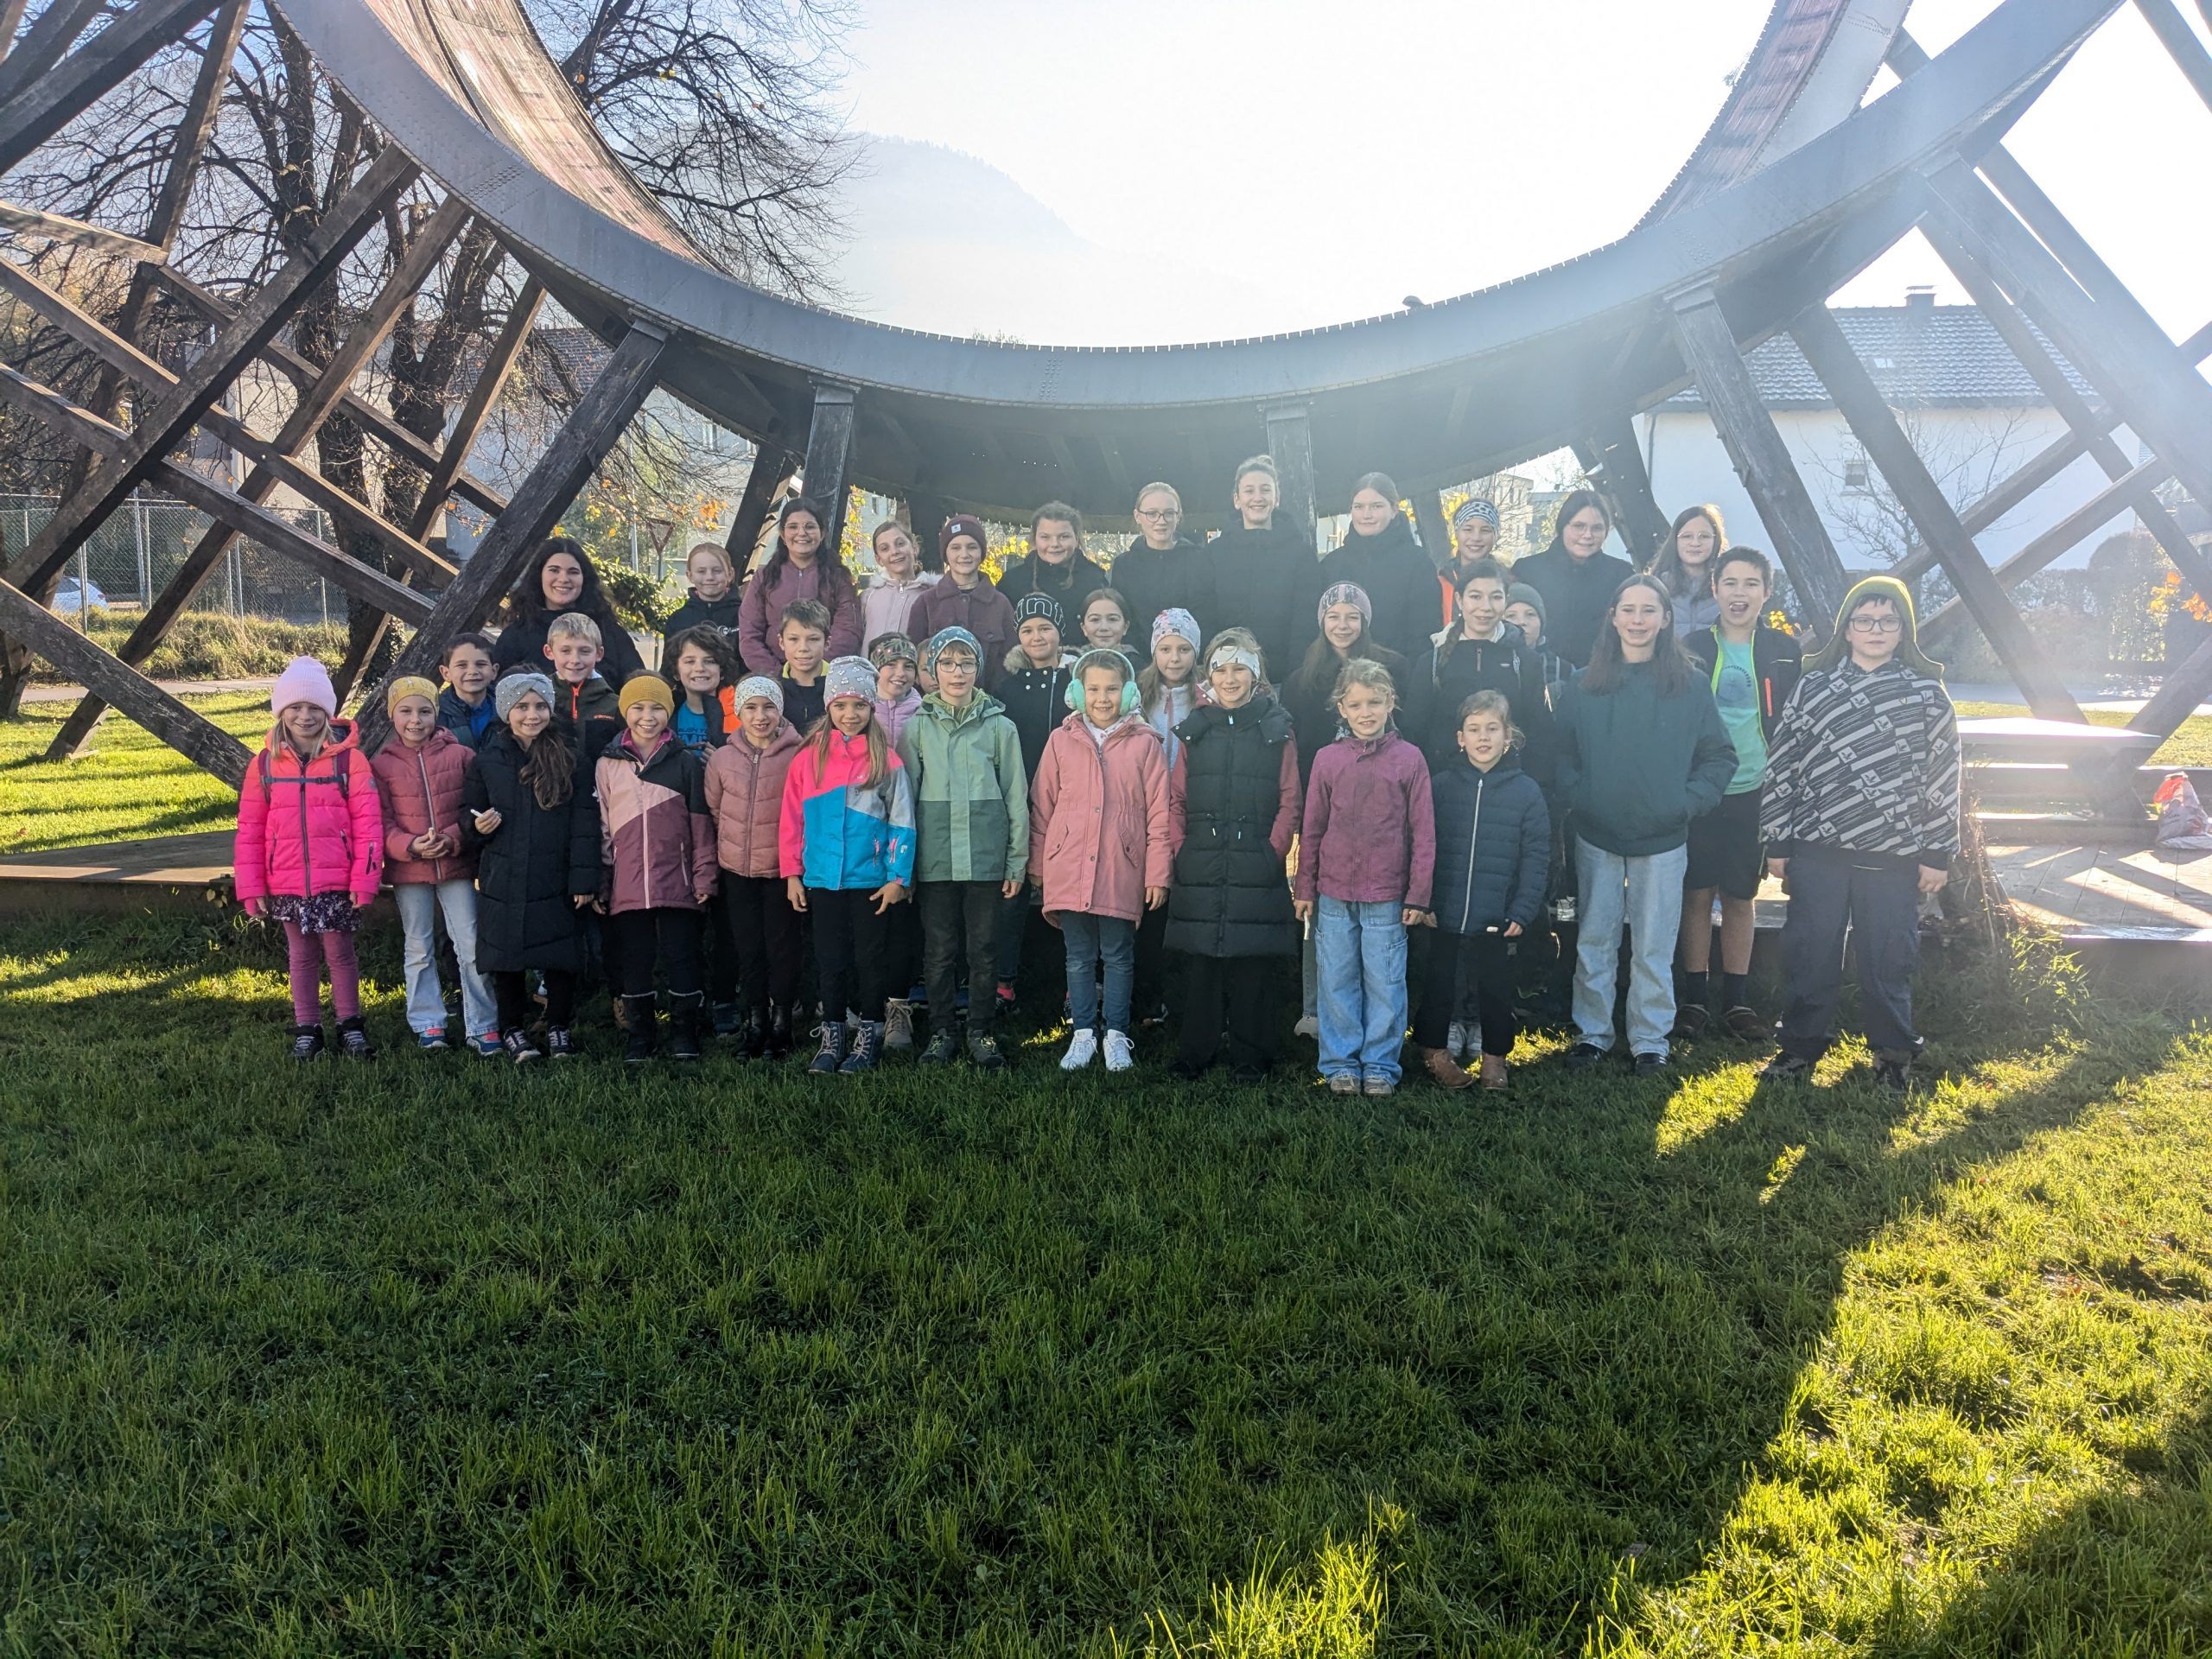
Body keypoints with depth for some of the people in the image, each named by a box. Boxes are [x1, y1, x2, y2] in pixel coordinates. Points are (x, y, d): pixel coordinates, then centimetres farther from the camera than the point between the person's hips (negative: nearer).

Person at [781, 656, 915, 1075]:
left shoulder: (886, 760, -3)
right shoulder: (810, 757, 2)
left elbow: (901, 823, -3)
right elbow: (792, 819, 4)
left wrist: (898, 877, -8)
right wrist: (792, 873, 1)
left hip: (871, 880, -2)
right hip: (822, 879, 2)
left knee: (870, 959, 7)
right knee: (830, 961, 9)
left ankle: (870, 1038, 18)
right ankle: (831, 1038, 19)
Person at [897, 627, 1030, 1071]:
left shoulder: (1000, 727, 4)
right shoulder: (917, 727, 5)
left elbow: (1016, 798, 6)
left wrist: (1017, 862, 2)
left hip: (987, 860, 0)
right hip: (934, 862, 0)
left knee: (984, 950, 5)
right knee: (939, 951, 6)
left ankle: (981, 1033, 18)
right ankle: (941, 1032, 19)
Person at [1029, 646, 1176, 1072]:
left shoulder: (1144, 743, 0)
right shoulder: (1061, 740, 5)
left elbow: (1158, 813, 0)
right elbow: (1041, 808, 9)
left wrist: (1158, 874, -3)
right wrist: (1038, 867, 8)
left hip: (1122, 872, -1)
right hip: (1069, 871, 1)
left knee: (1118, 957, 7)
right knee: (1079, 958, 9)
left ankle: (1117, 1036, 19)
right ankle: (1082, 1034, 19)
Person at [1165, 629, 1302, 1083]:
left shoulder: (1275, 730, 4)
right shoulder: (1195, 728, 11)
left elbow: (1289, 802, 1)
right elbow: (1178, 799, 11)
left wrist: (1272, 854, -7)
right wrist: (1182, 850, 1)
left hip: (1255, 869, -2)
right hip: (1199, 869, 2)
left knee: (1250, 964, 2)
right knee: (1199, 961, 4)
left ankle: (1249, 1056, 13)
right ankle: (1195, 1051, 16)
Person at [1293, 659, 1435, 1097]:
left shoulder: (1409, 759, -1)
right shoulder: (1328, 759, 3)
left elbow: (1423, 831, 0)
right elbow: (1311, 829, 8)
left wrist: (1418, 895, -2)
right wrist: (1303, 888, 7)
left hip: (1387, 896, -2)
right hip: (1334, 894, 2)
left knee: (1385, 985, 4)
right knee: (1337, 982, 8)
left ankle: (1380, 1066, 16)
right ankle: (1341, 1065, 19)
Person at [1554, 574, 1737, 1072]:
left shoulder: (1690, 685, 0)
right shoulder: (1583, 686, 2)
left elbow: (1719, 757, 3)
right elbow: (1562, 753, 5)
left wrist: (1687, 803, -7)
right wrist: (1578, 798, -8)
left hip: (1663, 840, -1)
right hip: (1596, 839, 1)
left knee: (1654, 947, 6)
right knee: (1595, 940, 9)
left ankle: (1650, 1039, 19)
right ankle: (1591, 1032, 22)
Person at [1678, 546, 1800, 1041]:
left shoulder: (1784, 652, 4)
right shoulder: (1692, 647, 1)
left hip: (1754, 792, 1)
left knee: (1741, 898, 9)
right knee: (1697, 893, 4)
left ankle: (1736, 1000, 18)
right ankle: (1694, 997, 15)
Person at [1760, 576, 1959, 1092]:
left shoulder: (1927, 692, 3)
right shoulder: (1814, 685, 4)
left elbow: (1943, 776, 3)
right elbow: (1782, 765, 5)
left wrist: (1937, 853, 0)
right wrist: (1776, 842, 3)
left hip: (1893, 856, -1)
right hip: (1817, 850, 1)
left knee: (1887, 957, 6)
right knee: (1810, 953, 6)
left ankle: (1893, 1050, 24)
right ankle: (1802, 1045, 21)